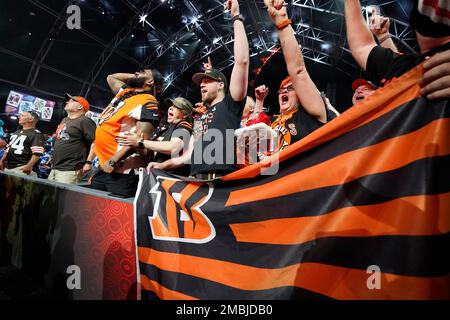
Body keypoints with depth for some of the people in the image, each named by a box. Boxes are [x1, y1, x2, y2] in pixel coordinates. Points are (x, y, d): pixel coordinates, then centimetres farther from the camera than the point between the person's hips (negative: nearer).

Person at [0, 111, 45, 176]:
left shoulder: (36, 134, -7)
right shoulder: (17, 132, 23)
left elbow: (37, 153, -18)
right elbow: (9, 148, 30)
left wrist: (29, 166, -27)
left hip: (22, 168, -9)